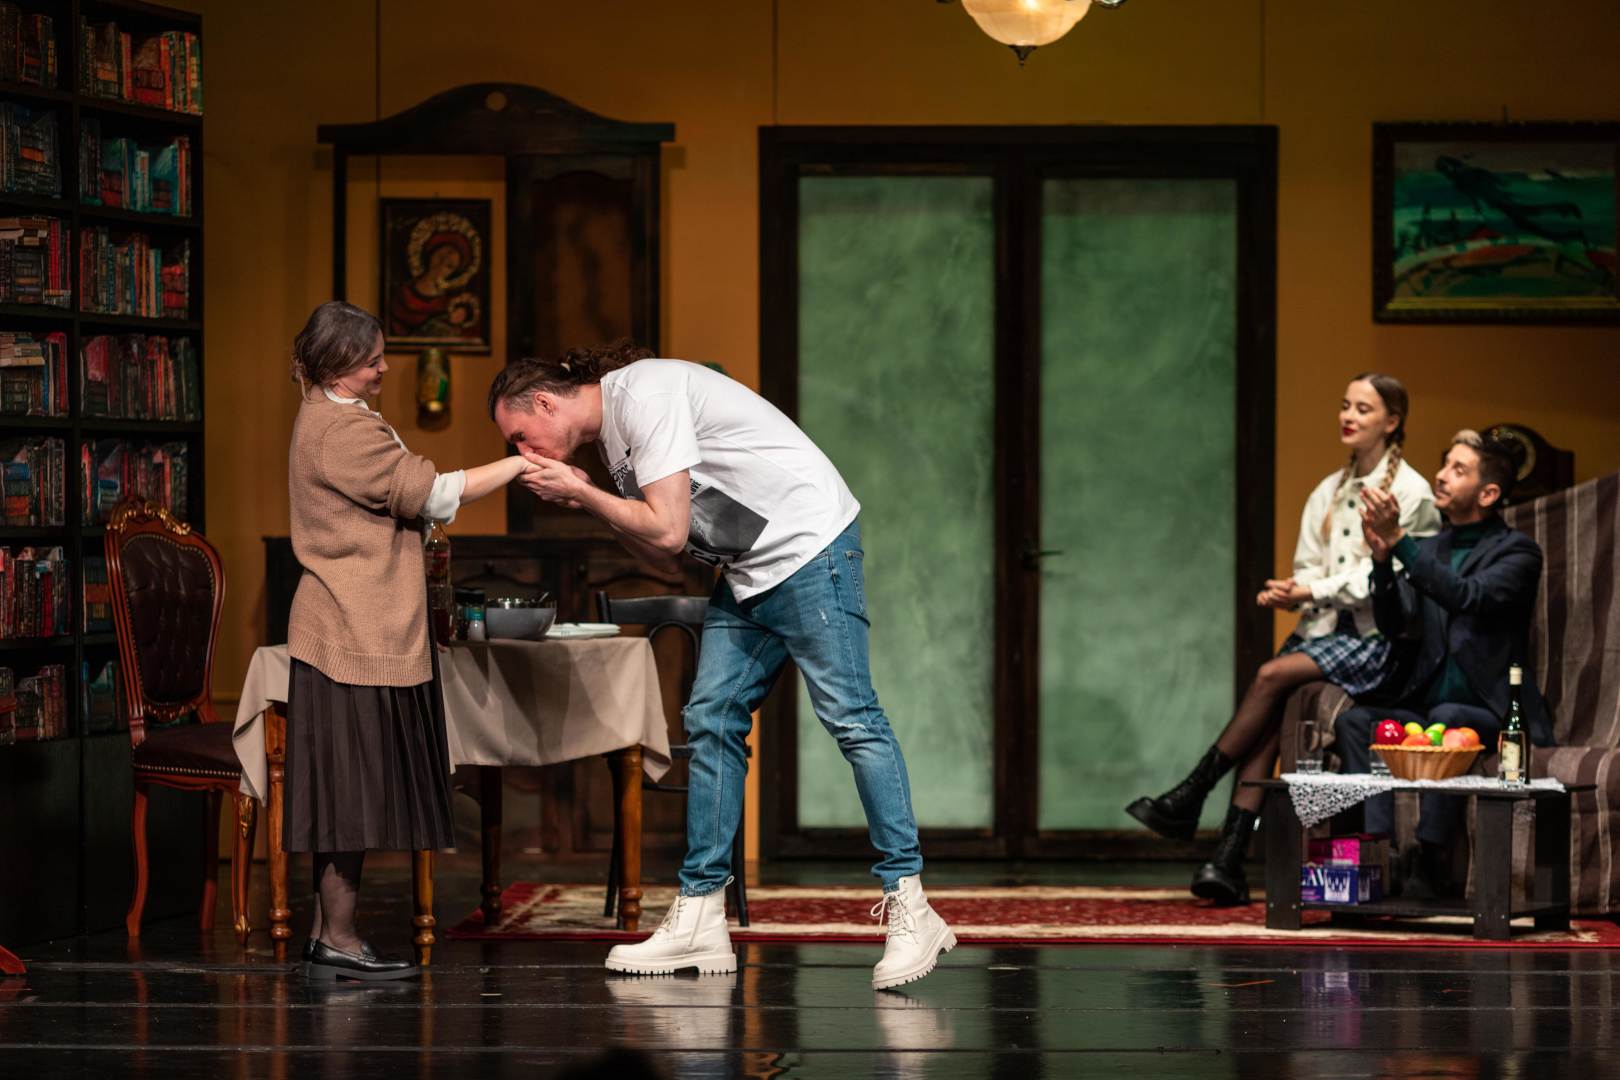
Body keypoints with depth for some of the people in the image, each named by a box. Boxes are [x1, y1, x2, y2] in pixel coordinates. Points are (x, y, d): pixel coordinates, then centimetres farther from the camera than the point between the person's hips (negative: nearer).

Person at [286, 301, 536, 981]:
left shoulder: (325, 417, 18)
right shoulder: (343, 432, -16)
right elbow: (432, 494, -17)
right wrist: (522, 465, -12)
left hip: (358, 631, 11)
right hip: (356, 636, -11)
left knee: (351, 791, 10)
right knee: (354, 788, -7)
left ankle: (326, 938, 12)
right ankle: (337, 941, -4)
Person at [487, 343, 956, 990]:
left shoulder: (643, 395, -15)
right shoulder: (611, 436, 15)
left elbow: (669, 530, -20)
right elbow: (669, 557, 13)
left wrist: (580, 493, -8)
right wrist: (585, 500, 4)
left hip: (809, 544, -10)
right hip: (748, 570, 10)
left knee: (849, 715, -12)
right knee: (711, 722, 5)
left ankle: (910, 911, -13)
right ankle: (700, 917, 7)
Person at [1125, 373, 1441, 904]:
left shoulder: (1410, 493, -3)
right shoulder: (1329, 492, 18)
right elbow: (1309, 569, 14)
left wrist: (1311, 592, -17)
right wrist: (1289, 593, -9)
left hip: (1376, 639, -6)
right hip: (1323, 628, 6)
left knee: (1273, 676, -27)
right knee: (1269, 714, -21)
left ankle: (1190, 797, -19)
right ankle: (1229, 859, -29)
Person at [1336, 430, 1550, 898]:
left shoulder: (1516, 552, -3)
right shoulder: (1431, 548, 15)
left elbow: (1469, 598, -22)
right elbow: (1394, 626, 4)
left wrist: (1399, 541, -28)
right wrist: (1382, 559, -13)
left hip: (1493, 714, -5)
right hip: (1426, 708, 5)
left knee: (1445, 719, -37)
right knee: (1353, 722, -21)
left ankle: (1429, 860, -34)